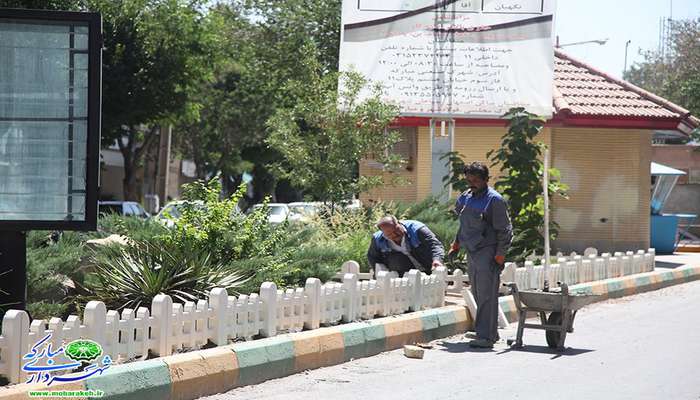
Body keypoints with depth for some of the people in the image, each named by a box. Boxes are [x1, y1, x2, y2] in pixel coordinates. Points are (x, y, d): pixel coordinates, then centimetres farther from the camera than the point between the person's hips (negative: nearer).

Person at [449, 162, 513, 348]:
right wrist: (456, 244, 21)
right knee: (478, 295, 11)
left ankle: (485, 336, -11)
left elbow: (505, 231, -9)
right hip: (471, 252, 8)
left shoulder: (494, 200, -9)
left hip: (488, 253, -8)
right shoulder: (466, 197, 12)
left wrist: (500, 256, -13)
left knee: (486, 296, -10)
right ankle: (491, 333, 20)